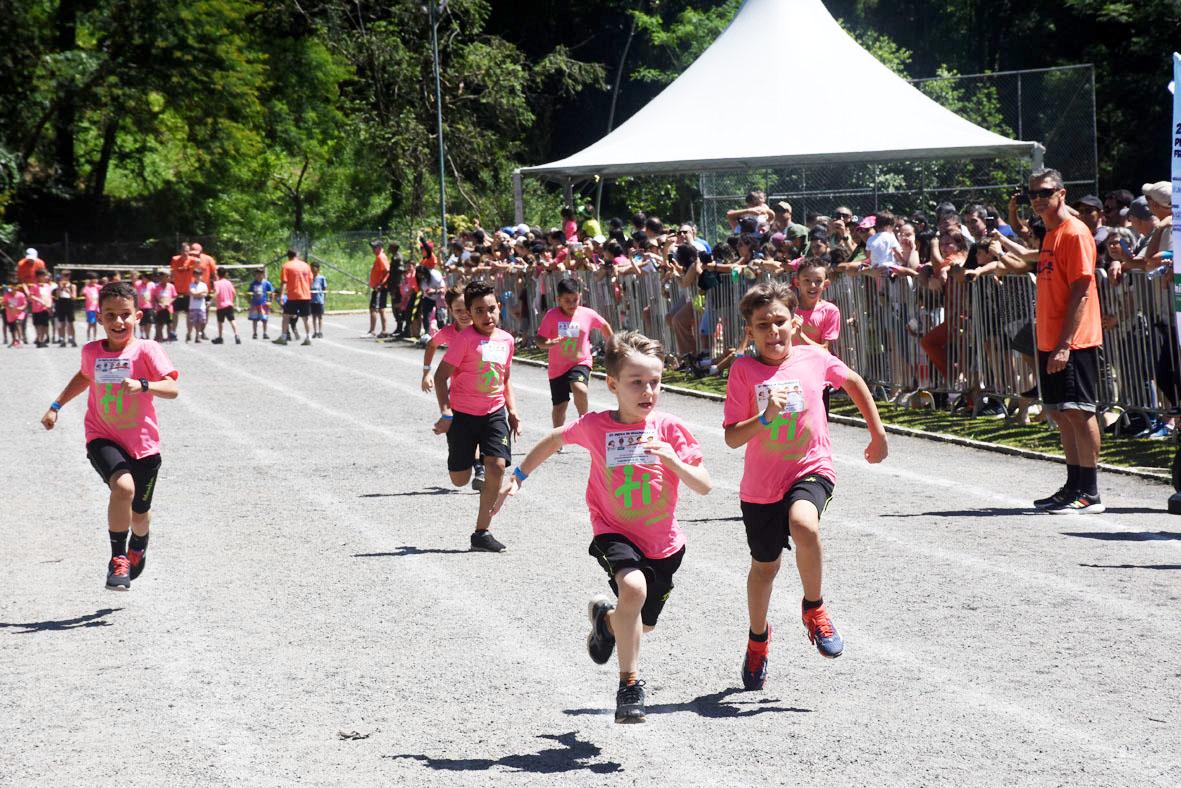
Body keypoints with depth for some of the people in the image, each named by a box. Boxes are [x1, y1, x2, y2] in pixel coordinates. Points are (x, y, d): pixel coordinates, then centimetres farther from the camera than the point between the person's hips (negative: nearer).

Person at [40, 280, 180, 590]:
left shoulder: (146, 350, -13)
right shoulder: (91, 351, -1)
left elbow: (172, 388, -24)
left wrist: (142, 385, -41)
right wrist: (56, 407, 23)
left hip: (142, 444, 0)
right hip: (103, 439, 0)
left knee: (139, 514, 14)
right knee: (123, 487, -30)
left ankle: (139, 547, 51)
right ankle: (118, 559, -15)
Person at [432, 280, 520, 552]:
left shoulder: (506, 340, 4)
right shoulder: (466, 339, -13)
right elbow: (441, 375, -14)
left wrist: (512, 411, 9)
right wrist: (446, 413, -21)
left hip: (494, 412, 4)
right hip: (462, 414, -4)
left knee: (497, 465, -16)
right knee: (460, 479, 1)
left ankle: (482, 532, -7)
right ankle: (474, 465, 41)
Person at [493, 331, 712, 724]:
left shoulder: (670, 428, -12)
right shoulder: (594, 426, -11)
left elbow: (704, 486, -14)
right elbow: (555, 440, 11)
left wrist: (673, 461, -31)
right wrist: (517, 477, 11)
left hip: (663, 544, 3)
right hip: (614, 533, -2)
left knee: (643, 625, 17)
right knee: (633, 588, -34)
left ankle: (606, 618, 55)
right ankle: (629, 684, -20)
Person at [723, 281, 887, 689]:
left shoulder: (815, 359, -4)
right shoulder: (744, 370, -9)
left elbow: (854, 382, 17)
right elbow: (732, 437, -12)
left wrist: (878, 434, 19)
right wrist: (765, 417, -29)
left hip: (811, 470, -1)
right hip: (761, 483, 1)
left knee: (803, 524, -33)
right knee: (765, 565, 16)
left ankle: (814, 608, -8)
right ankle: (758, 636, 44)